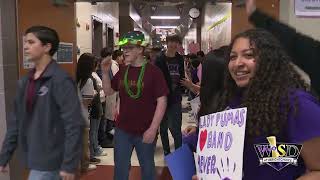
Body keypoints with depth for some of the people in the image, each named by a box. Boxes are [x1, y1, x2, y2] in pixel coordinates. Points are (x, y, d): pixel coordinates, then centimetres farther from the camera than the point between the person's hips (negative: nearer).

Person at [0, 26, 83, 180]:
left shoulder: (61, 80, -16)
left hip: (50, 159, -7)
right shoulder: (25, 81, 7)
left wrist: (69, 164, -20)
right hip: (32, 157, 7)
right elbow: (15, 121, 11)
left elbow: (74, 124, -19)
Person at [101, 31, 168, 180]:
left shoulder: (153, 71, -12)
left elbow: (162, 101, -14)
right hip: (122, 130, 4)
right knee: (120, 168, 15)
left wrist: (153, 129, -18)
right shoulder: (123, 71, 4)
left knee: (147, 167, 16)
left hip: (145, 131, -4)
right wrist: (105, 72, -3)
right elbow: (108, 91, 12)